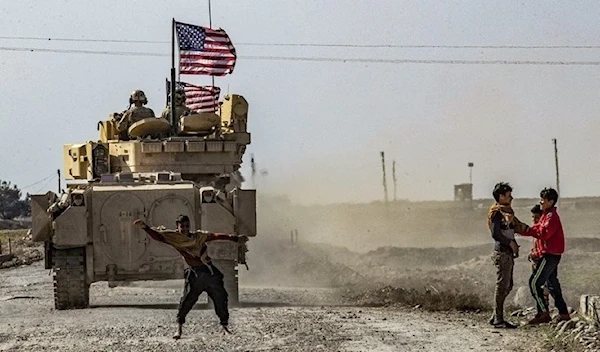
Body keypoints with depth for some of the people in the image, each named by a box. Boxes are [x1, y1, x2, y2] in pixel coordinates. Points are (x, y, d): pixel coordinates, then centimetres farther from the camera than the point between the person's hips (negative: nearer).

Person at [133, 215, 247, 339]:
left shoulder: (199, 235, 6)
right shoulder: (174, 238, 0)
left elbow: (216, 236, 4)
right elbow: (157, 236, -9)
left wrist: (235, 238, 0)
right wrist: (145, 227, -24)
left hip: (210, 272, 3)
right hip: (194, 275, -3)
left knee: (220, 299, 4)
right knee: (186, 301, -12)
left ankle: (224, 326, 17)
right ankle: (179, 328, 0)